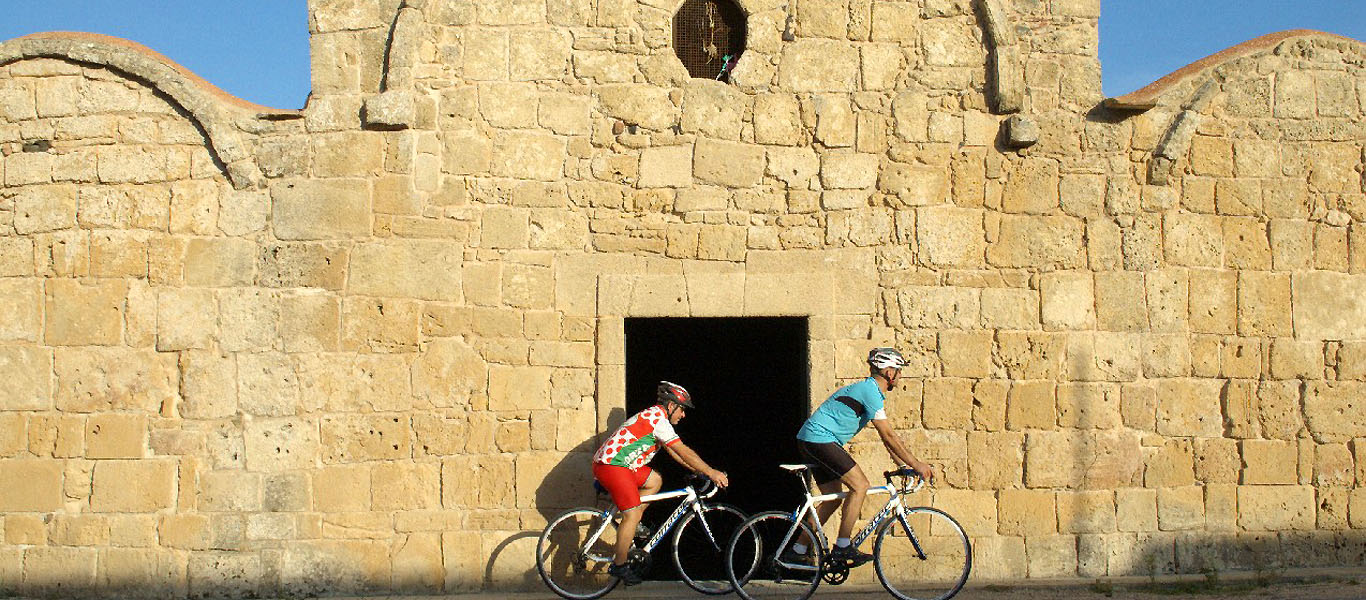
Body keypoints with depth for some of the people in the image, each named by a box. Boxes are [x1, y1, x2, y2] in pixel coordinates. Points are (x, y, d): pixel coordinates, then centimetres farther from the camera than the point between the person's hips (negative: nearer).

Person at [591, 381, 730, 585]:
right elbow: (683, 451, -16)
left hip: (612, 461, 10)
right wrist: (711, 472, -13)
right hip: (611, 466, -10)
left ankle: (628, 525, 15)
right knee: (632, 515, -9)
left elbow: (673, 451, 22)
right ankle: (619, 566, 0)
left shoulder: (655, 417, 18)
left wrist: (699, 470, 17)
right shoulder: (658, 419, -13)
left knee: (654, 481, 17)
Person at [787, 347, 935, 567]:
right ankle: (842, 547, -10)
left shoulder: (869, 390, 19)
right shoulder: (870, 391, -14)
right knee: (860, 485, -12)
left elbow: (886, 437, 21)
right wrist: (916, 464, -10)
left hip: (810, 441, 11)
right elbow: (888, 436, -15)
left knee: (833, 499, 13)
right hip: (820, 439, -11)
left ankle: (796, 551, 16)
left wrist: (904, 465, 17)